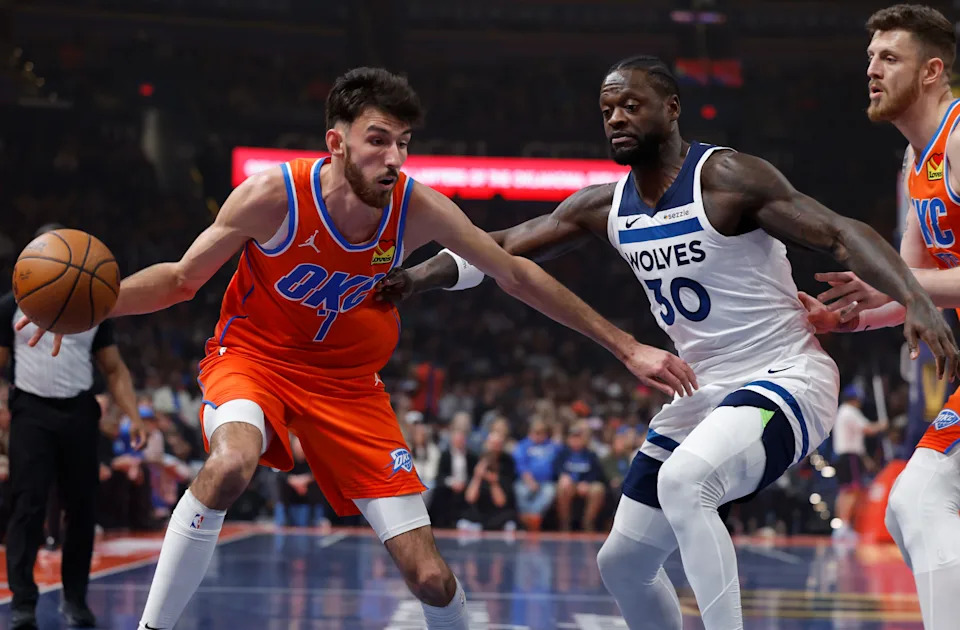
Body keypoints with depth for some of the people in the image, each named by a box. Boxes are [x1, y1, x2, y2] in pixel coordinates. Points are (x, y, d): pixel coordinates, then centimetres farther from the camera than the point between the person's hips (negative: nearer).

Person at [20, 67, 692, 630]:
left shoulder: (417, 208, -19)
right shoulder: (273, 195, -24)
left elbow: (518, 276, -7)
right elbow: (181, 278, -9)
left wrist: (626, 346, -6)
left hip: (348, 378, 2)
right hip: (255, 356, -2)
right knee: (231, 463, -40)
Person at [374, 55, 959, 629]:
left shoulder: (727, 179, -15)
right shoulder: (607, 206, 5)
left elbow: (843, 234, -21)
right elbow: (501, 248, 10)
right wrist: (418, 276, -5)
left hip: (786, 382, -8)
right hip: (705, 392, 8)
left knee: (683, 481, -36)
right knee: (622, 561, 11)